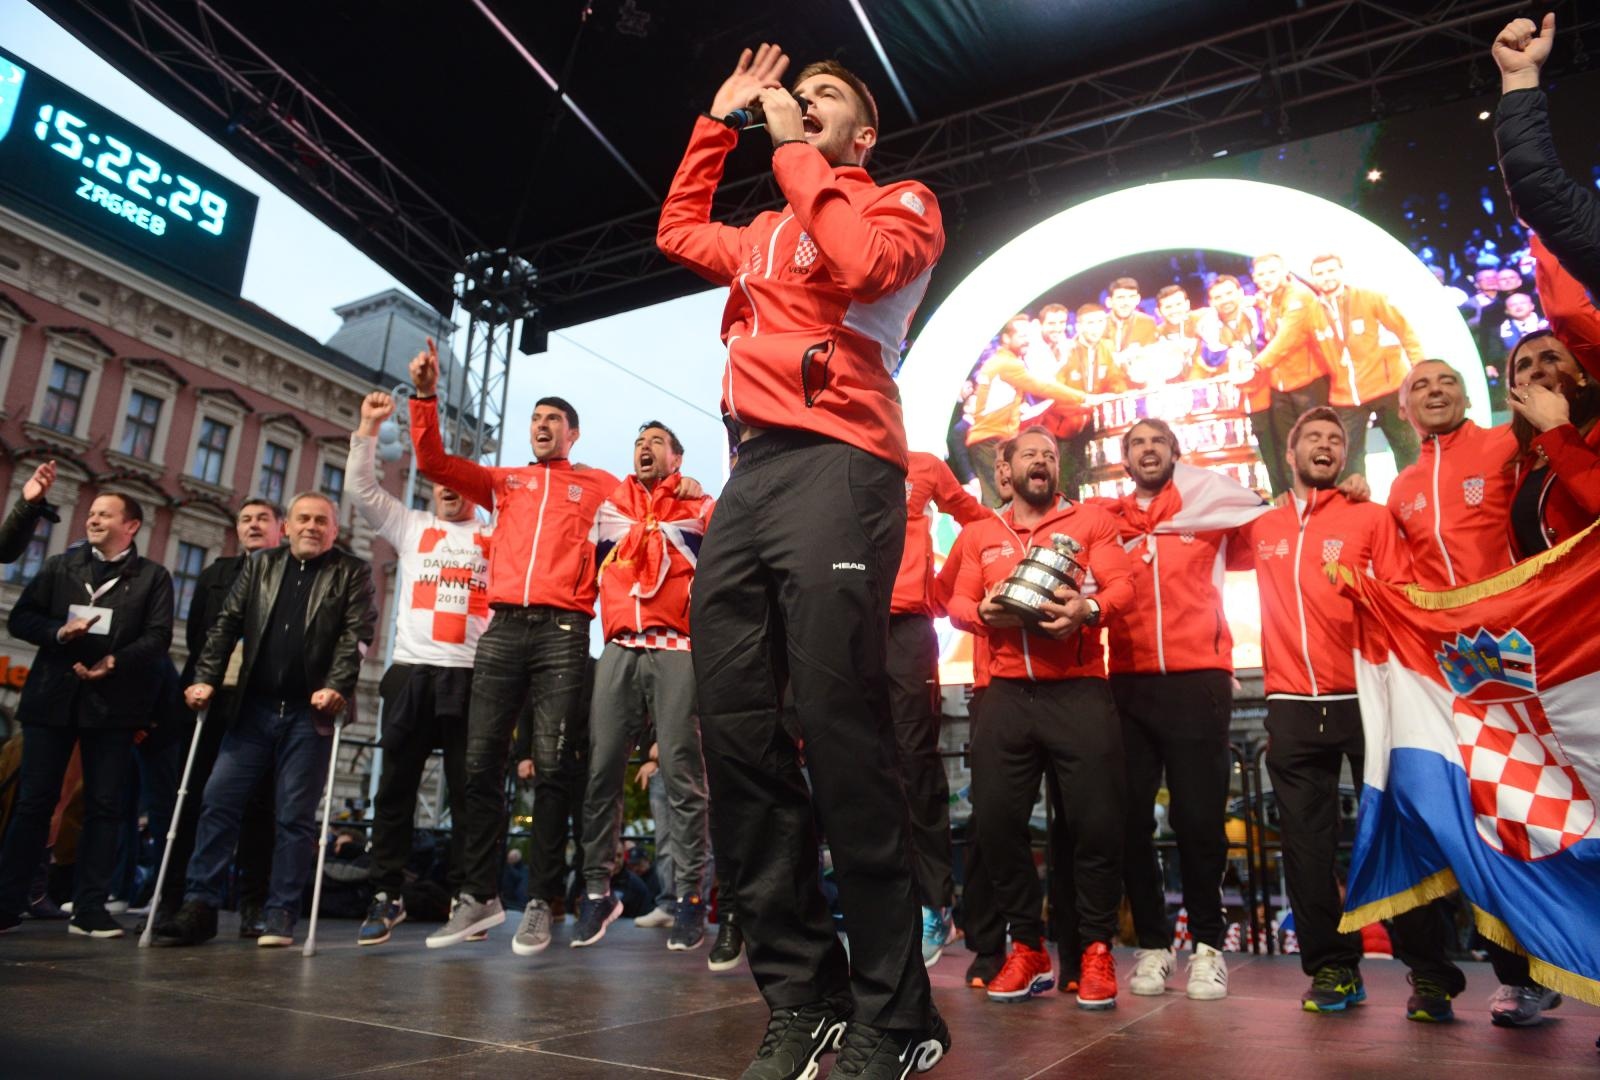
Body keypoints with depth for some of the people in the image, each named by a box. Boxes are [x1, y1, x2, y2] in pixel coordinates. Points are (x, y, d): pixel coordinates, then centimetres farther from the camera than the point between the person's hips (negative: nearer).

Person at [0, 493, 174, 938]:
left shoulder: (153, 577, 6)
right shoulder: (59, 566, 14)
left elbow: (158, 636, -4)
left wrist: (116, 660, -18)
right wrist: (58, 632, -12)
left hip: (112, 701, -1)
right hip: (52, 696, 2)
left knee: (104, 805, 0)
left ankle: (90, 908, 6)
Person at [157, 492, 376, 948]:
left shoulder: (351, 574, 3)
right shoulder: (259, 566, 14)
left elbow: (356, 635, -8)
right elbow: (227, 623, 9)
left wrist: (336, 687, -21)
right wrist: (205, 679, -3)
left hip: (310, 712, -4)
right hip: (253, 708, 4)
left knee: (295, 816, 0)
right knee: (218, 800, 0)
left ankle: (281, 915, 7)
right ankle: (200, 906, 9)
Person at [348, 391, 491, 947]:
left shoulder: (498, 540, 14)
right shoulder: (411, 527, 19)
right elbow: (362, 488, 11)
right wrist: (369, 427, 5)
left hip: (473, 676, -1)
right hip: (411, 672, 2)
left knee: (470, 792, 1)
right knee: (395, 788, 3)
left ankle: (465, 895, 9)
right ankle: (385, 896, 12)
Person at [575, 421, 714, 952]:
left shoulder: (700, 508, 11)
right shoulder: (608, 508, 20)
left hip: (677, 650, -3)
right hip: (618, 650, 3)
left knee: (681, 773, -5)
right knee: (601, 770, -2)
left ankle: (690, 896, 0)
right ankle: (597, 890, 7)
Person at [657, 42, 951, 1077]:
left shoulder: (902, 204, 14)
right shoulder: (769, 233, 32)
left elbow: (864, 265, -8)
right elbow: (679, 232, 44)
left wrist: (798, 155, 5)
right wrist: (721, 123, 38)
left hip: (837, 464, -7)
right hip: (751, 471, 7)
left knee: (838, 728, -16)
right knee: (736, 728, -3)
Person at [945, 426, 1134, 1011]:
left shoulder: (1091, 520, 11)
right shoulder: (979, 534, 17)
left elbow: (1121, 584, 0)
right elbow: (957, 602, 12)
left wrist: (1090, 608, -22)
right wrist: (983, 612, -11)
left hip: (1079, 691, -2)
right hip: (1007, 694, 2)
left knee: (1097, 821, -4)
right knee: (996, 819, -1)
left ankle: (1096, 950, 16)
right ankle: (1028, 947, 16)